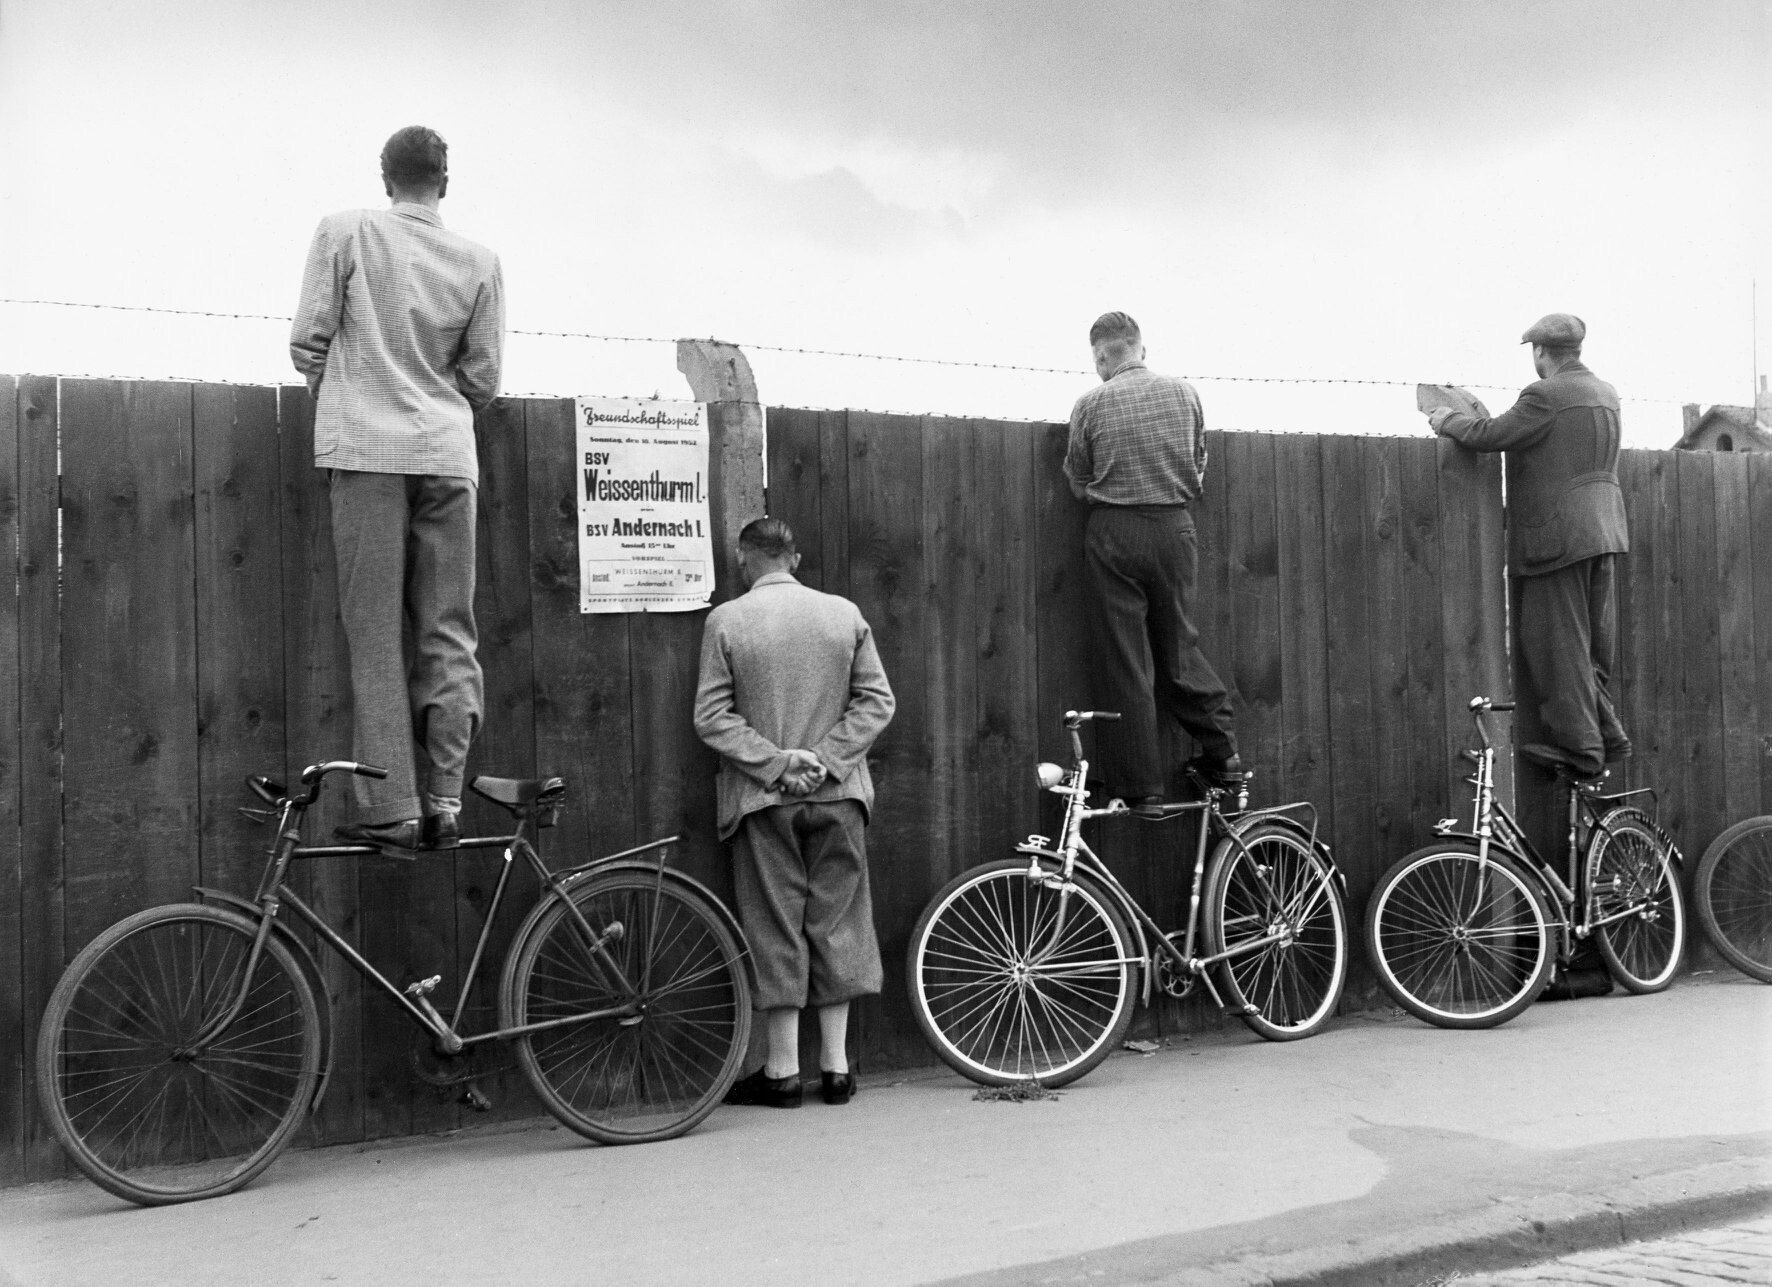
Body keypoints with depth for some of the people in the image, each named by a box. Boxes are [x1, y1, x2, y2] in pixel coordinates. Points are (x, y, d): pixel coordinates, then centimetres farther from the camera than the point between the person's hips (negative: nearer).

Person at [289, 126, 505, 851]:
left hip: (368, 447, -2)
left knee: (376, 637, -1)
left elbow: (307, 343, 3)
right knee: (449, 636, 7)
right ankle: (444, 802, 4)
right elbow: (483, 380, 10)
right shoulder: (480, 261, 8)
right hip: (449, 455, 2)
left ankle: (391, 811, -2)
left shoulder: (344, 232, 3)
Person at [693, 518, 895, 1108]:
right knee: (836, 921, 10)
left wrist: (778, 763, -8)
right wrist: (824, 759, -4)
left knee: (776, 927, 4)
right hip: (838, 794, 2)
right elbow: (876, 701, 0)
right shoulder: (844, 612, 3)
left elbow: (713, 717, -8)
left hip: (763, 797, -2)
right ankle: (836, 1064, 15)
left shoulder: (725, 620, -4)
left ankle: (783, 1070, 10)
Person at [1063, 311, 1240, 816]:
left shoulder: (1091, 404, -4)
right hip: (1175, 528, 3)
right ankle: (1222, 751, 18)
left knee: (1124, 663, 2)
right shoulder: (1185, 392, 5)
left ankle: (1141, 789, 4)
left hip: (1114, 533, -3)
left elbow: (1078, 481, 5)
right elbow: (1199, 467, 13)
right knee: (1178, 646, 19)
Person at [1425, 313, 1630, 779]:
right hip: (1604, 530, 9)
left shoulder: (1546, 395, -14)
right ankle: (1606, 736, 21)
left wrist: (1446, 420, 2)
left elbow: (1491, 435, -16)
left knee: (1557, 644, -1)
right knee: (1590, 643, 16)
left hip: (1559, 535, -9)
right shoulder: (1606, 394, 13)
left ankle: (1580, 747, 2)